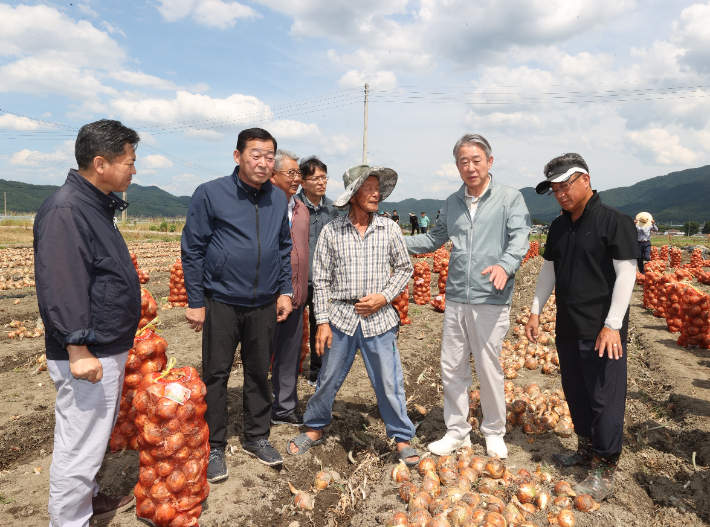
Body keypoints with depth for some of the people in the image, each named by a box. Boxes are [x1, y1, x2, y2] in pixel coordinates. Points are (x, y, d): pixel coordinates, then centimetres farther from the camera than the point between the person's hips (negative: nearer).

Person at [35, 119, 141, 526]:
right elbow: (61, 287, -25)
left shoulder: (98, 205, 13)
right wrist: (78, 350, -26)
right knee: (80, 447, 2)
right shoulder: (65, 210, -19)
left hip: (109, 348, 11)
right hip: (87, 355, -11)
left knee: (97, 434, 25)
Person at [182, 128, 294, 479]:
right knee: (216, 375, 6)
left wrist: (285, 291, 7)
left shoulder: (279, 199, 6)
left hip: (264, 305, 4)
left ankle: (257, 437, 31)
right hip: (221, 302, -3)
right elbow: (192, 250, -5)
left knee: (259, 373, 14)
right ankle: (214, 447, 22)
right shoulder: (210, 194, -7)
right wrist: (195, 302, -7)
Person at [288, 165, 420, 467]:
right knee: (328, 378, 12)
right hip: (341, 316, 0)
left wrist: (384, 296, -6)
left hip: (378, 318, 0)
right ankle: (314, 429, 34)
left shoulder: (389, 230, 0)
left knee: (389, 381, 6)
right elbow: (321, 280, 1)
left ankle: (402, 438, 25)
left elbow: (404, 269, 9)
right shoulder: (331, 232, -2)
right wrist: (322, 322, -3)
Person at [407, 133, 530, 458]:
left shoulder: (510, 198, -2)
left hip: (490, 300, -5)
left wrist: (505, 265, -33)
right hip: (455, 298, 5)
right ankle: (457, 431, 27)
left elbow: (520, 238, -13)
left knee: (489, 370, 5)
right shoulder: (452, 202, 13)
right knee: (452, 368, 10)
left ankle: (494, 432, 28)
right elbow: (434, 238, 23)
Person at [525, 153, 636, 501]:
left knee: (605, 400, 2)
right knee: (576, 394, 16)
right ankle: (587, 449, 34)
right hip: (568, 328, 7)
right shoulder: (559, 227, 10)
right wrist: (535, 311, 11)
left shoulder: (614, 221, -10)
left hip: (601, 332, -7)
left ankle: (605, 471, 14)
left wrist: (612, 325, -17)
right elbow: (549, 270, 17)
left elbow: (626, 273, -13)